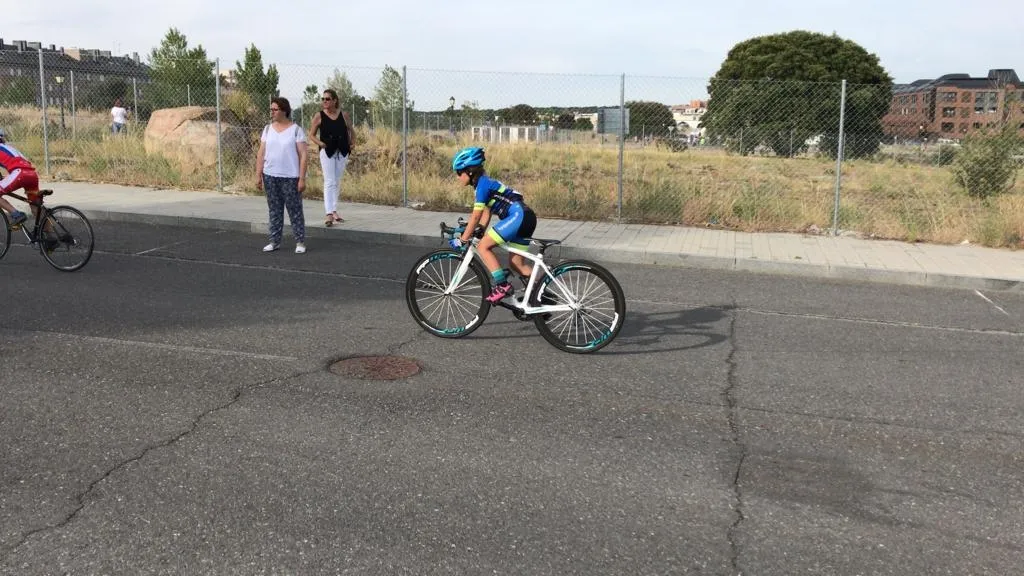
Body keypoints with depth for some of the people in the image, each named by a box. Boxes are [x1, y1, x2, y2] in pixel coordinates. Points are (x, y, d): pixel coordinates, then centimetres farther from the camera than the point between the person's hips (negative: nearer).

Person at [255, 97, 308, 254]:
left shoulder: (296, 129, -5)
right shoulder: (268, 129, 8)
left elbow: (302, 155, -7)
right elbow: (261, 154, 9)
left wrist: (302, 178, -12)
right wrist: (258, 175, 3)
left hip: (290, 177, -4)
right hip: (270, 177, 4)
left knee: (295, 210, 1)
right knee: (274, 210, 11)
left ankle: (300, 242, 9)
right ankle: (275, 241, 18)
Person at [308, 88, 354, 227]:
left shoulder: (343, 115, 3)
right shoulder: (319, 116, -2)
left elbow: (351, 132, 16)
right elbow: (312, 135, 2)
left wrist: (351, 144, 2)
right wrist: (321, 143, -14)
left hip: (342, 153, 3)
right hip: (327, 152, -3)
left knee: (337, 182, 13)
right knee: (329, 182, -11)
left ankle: (334, 211, 24)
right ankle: (328, 214, -15)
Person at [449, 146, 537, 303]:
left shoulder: (483, 184, -9)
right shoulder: (485, 182, 19)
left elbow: (476, 215, -11)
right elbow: (486, 212, 21)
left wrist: (462, 239, -7)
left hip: (518, 216, -10)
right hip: (525, 218, 10)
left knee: (483, 247, -8)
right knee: (517, 264, 15)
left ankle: (502, 285, -9)